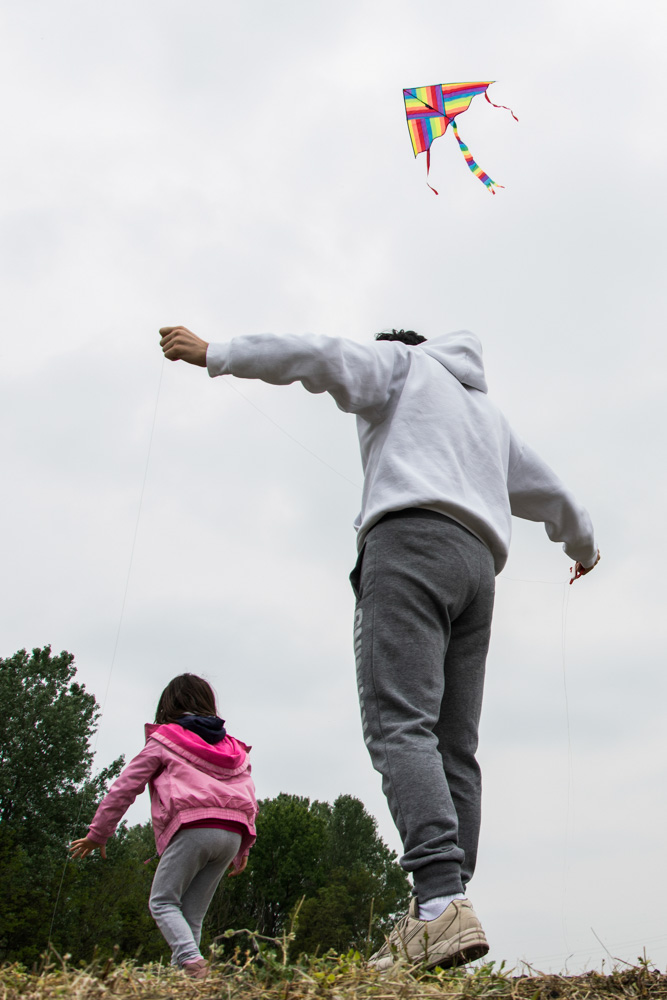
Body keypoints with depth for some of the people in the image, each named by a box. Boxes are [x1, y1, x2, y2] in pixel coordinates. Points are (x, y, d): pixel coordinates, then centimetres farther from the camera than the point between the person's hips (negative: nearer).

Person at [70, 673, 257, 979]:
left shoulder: (163, 739, 13)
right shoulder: (234, 749, 27)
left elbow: (125, 787, 13)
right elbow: (249, 798, 25)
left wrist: (97, 834, 20)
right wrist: (243, 850, 31)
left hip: (193, 828, -5)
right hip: (232, 834, 5)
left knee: (162, 901, 3)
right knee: (192, 913, 12)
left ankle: (192, 960, -19)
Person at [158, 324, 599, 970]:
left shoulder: (401, 362, 21)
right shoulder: (489, 412, 38)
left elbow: (322, 356, 4)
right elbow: (549, 492, 44)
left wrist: (211, 353, 6)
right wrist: (582, 543, 62)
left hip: (410, 537, -7)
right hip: (479, 562, 7)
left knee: (399, 725, -21)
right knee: (453, 746, -3)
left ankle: (440, 903, -36)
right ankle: (444, 910, -12)